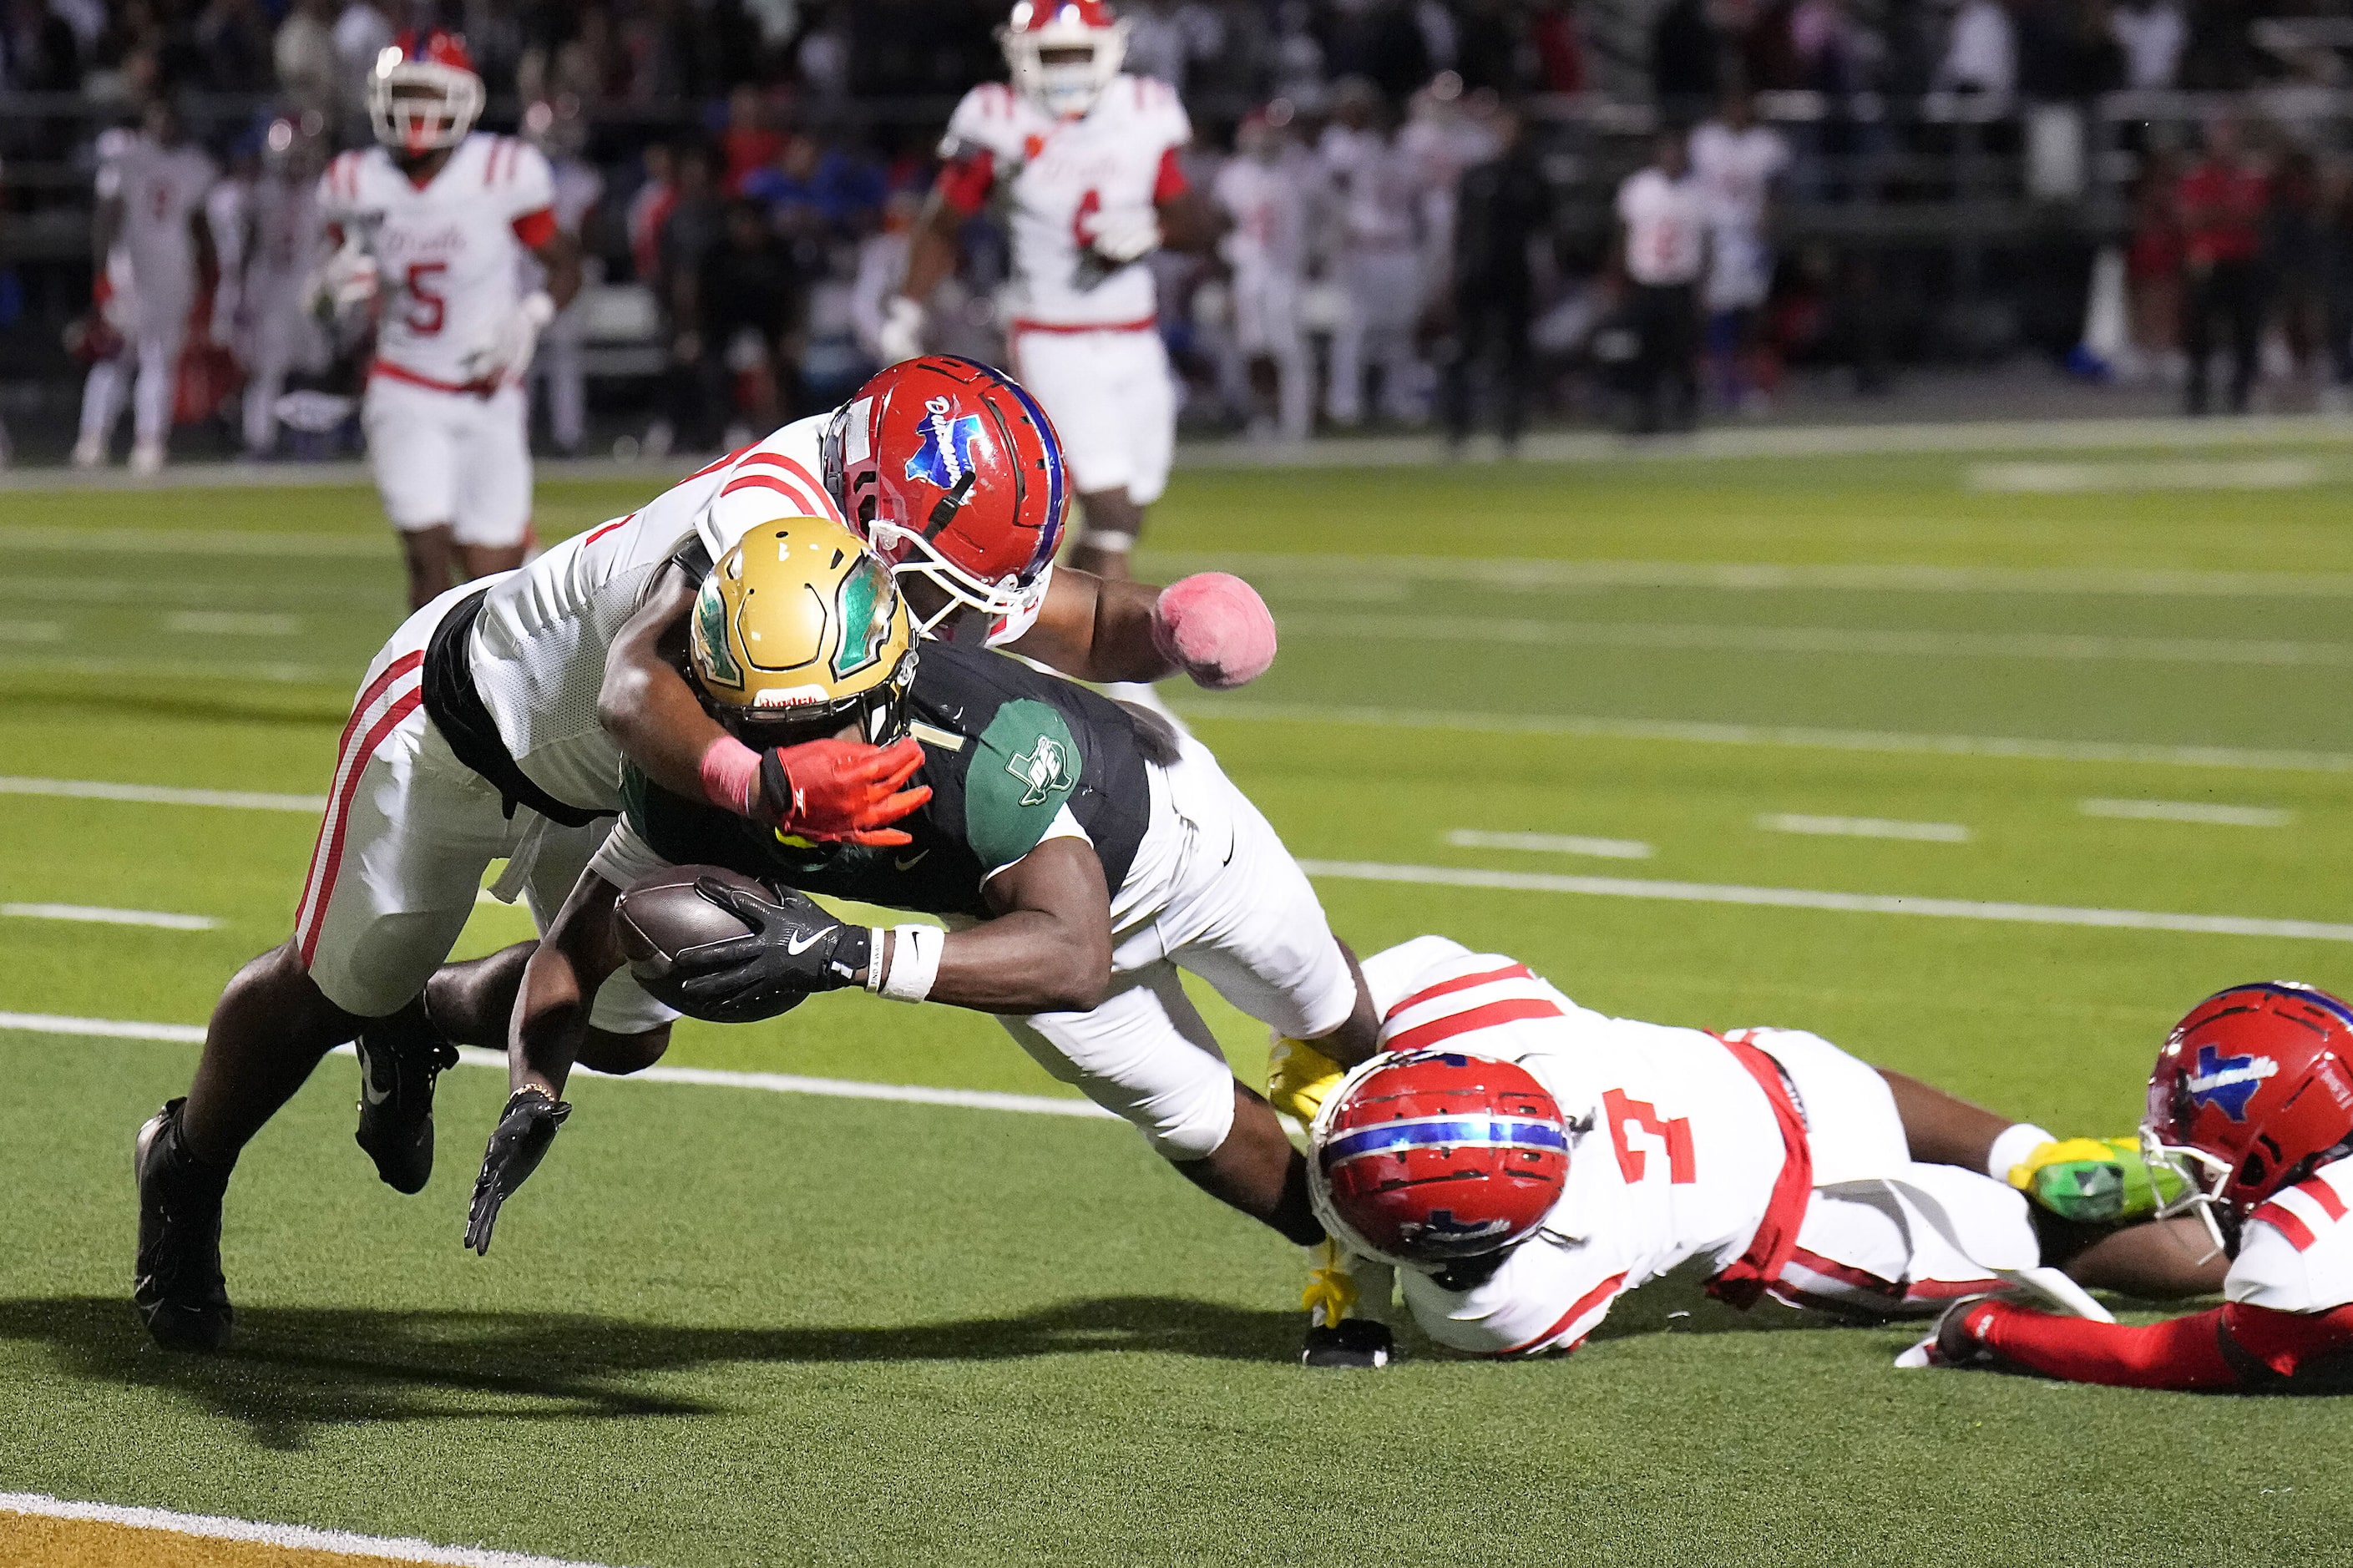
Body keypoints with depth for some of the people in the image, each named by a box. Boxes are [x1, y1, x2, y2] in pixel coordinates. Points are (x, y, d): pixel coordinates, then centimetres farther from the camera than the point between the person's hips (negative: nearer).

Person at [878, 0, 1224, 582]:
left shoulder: (1142, 117, 0)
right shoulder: (1004, 125, -8)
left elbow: (1200, 225, 8)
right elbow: (942, 224, 5)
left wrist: (1149, 230, -12)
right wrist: (906, 311, 0)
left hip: (1135, 345, 5)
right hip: (1053, 347, -4)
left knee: (1125, 519, 7)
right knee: (1110, 509, -16)